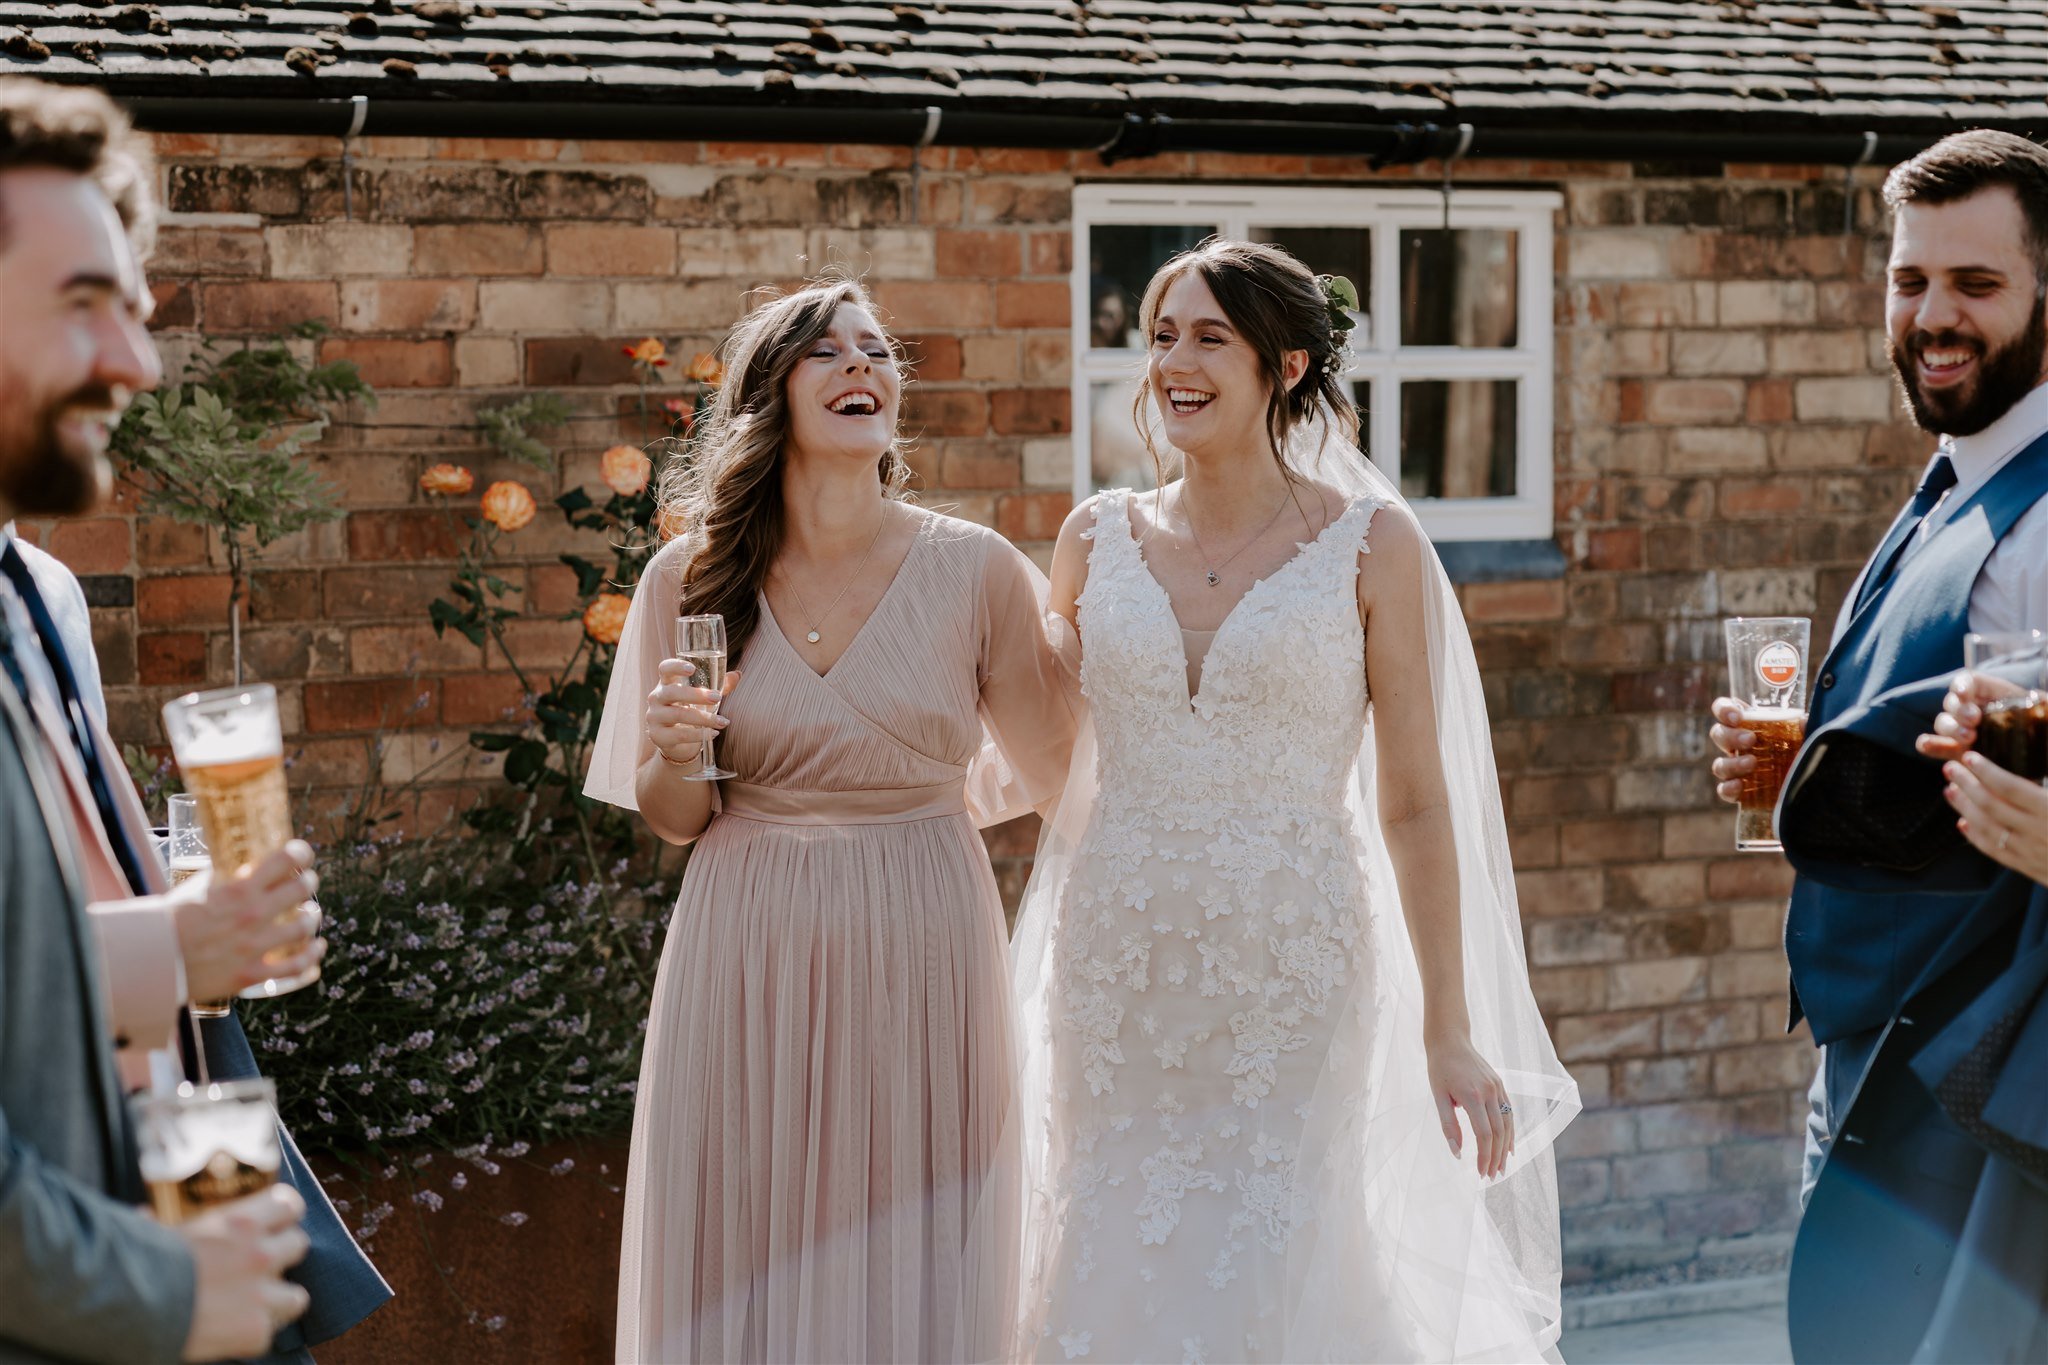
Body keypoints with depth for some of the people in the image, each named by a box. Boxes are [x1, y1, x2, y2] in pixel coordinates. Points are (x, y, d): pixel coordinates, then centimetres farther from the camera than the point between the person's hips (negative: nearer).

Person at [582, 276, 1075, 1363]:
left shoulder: (976, 570, -5)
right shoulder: (691, 579, -1)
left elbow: (1042, 773, 8)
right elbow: (674, 822, 5)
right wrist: (673, 756, -11)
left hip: (923, 956, -1)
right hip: (746, 957, 1)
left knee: (911, 1271, 7)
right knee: (745, 1274, 8)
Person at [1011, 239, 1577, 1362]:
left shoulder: (1370, 543, -2)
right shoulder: (1098, 538, 6)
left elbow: (1414, 803, -1)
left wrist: (1450, 1028, -3)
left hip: (1292, 973, -3)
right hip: (1116, 968, 3)